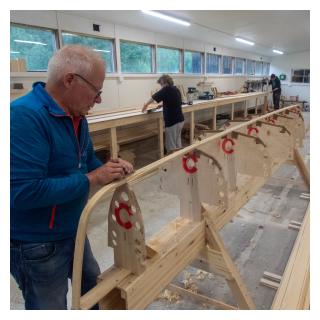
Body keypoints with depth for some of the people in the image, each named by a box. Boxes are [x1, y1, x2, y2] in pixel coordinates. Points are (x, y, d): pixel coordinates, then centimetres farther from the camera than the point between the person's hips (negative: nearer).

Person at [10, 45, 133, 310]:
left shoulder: (76, 116, 0)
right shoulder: (24, 116, -28)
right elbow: (24, 192, -34)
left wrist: (111, 168, -8)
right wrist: (91, 180, -28)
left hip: (73, 231, 9)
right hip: (36, 244, -8)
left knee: (94, 284, 29)